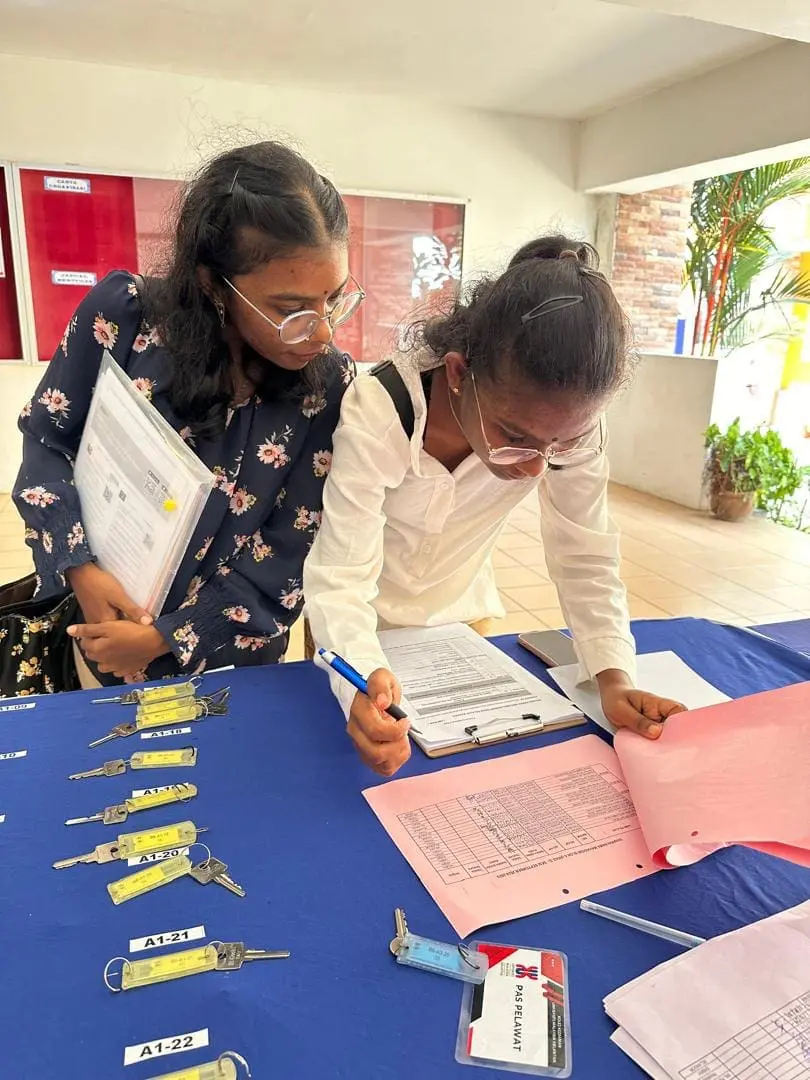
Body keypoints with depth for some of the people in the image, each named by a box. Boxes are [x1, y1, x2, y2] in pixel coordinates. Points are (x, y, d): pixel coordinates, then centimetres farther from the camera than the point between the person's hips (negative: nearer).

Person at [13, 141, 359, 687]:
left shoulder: (331, 384, -19)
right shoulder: (123, 311, -18)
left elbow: (289, 552, -16)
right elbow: (46, 438, -6)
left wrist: (167, 639, -18)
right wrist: (81, 566, -18)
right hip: (93, 623, 1)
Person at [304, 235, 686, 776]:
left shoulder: (572, 421, -26)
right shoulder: (376, 416, -35)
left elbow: (586, 558, -17)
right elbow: (340, 580, -34)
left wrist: (616, 677, -31)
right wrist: (363, 684, -53)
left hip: (461, 615, 3)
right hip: (364, 625, -2)